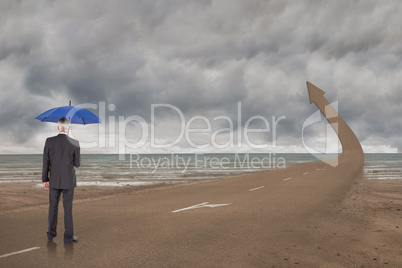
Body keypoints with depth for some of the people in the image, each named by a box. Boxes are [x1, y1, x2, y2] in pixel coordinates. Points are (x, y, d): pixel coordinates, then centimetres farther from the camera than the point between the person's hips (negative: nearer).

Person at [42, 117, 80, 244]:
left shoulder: (49, 141, -7)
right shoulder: (75, 143, -11)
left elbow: (45, 162, -3)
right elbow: (77, 164, -4)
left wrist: (45, 179, 7)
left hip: (54, 181, 2)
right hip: (68, 181, -2)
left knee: (53, 207, 16)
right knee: (68, 209, 5)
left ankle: (51, 234, 25)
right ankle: (68, 237, 9)